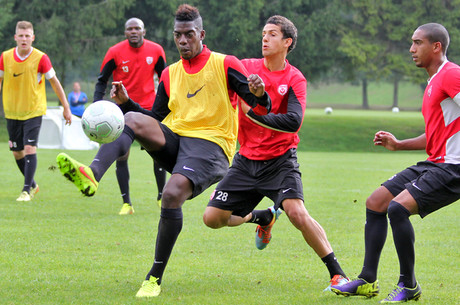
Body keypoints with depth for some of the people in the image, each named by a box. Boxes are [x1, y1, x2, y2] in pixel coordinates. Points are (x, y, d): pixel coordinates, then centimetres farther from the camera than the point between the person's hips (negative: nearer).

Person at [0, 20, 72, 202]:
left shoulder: (40, 58, -12)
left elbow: (54, 82, -2)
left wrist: (66, 107, 0)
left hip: (34, 111, -3)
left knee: (30, 149, -16)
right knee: (17, 152, 9)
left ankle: (26, 190, -10)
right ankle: (32, 184, 30)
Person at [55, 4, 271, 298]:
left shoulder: (225, 65, 2)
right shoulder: (170, 74, 18)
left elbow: (261, 108, -3)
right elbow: (156, 119, 23)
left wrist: (259, 95, -28)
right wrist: (127, 102, 7)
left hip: (210, 145, -5)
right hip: (174, 141, 5)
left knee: (172, 194, -29)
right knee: (133, 119, -22)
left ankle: (156, 277, -17)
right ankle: (92, 175, -46)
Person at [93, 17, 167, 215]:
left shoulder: (155, 51, -3)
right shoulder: (115, 52, -8)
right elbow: (102, 81, 0)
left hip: (149, 108, 1)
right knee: (121, 156, -6)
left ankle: (161, 197, 18)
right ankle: (126, 203, 3)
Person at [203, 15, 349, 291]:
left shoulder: (295, 79, -8)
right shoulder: (246, 67, 1)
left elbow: (293, 121, -22)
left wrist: (253, 113, -22)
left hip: (280, 161, -4)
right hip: (246, 161, 4)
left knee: (298, 213, -25)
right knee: (213, 218, 0)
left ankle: (337, 273, -14)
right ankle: (262, 217, 30)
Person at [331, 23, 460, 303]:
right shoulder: (434, 82, 19)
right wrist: (398, 145, 18)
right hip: (433, 164, 11)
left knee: (397, 207, -25)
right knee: (375, 203, 10)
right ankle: (368, 281, 16)